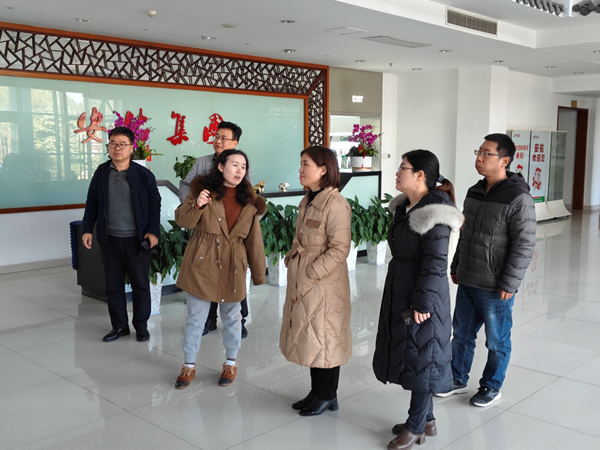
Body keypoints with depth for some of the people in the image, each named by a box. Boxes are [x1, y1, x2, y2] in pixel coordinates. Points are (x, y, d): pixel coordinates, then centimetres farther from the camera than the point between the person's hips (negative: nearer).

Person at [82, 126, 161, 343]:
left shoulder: (143, 174, -6)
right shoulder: (101, 172, 3)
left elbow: (155, 203, -2)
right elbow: (92, 202, 8)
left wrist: (153, 231, -9)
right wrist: (88, 229, 3)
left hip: (136, 239, -3)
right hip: (109, 239, 3)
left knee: (140, 283, 7)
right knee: (113, 284, 10)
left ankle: (141, 325, 21)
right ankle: (119, 325, 24)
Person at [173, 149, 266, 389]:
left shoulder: (248, 200, 5)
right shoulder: (202, 189, -3)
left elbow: (254, 238, 6)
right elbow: (183, 220, -6)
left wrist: (258, 272, 6)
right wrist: (197, 205, -26)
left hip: (232, 265, 2)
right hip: (202, 262, -2)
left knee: (231, 316, 13)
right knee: (196, 316, 6)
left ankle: (231, 363, 32)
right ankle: (189, 365, 24)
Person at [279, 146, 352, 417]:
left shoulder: (335, 204, -18)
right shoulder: (307, 200, 11)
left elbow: (339, 249, -20)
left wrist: (310, 276, -20)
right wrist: (291, 260, 5)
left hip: (324, 282, -9)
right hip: (302, 281, 9)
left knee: (324, 337, 4)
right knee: (309, 336, 16)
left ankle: (328, 396, 21)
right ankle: (317, 391, 31)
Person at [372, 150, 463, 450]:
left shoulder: (434, 215, -20)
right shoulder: (405, 206, 8)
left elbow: (435, 264, -22)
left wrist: (422, 303, -20)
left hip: (422, 295, -9)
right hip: (400, 293, 10)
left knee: (421, 358, 4)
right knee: (407, 354, 17)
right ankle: (427, 420, 33)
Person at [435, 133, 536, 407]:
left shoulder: (518, 198, -17)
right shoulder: (474, 193, 7)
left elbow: (524, 245, -17)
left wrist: (509, 284, -17)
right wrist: (456, 267, 17)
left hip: (495, 289, -7)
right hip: (467, 282, 7)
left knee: (497, 341, 11)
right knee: (461, 334, 18)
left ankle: (491, 387, 29)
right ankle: (457, 380, 35)